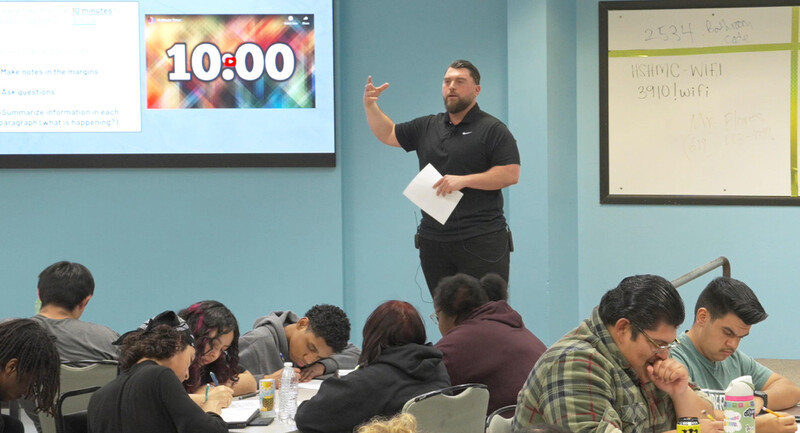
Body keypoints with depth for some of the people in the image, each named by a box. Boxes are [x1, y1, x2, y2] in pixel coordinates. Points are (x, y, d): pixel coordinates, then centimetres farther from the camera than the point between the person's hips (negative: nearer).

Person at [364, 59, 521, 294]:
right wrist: (370, 105, 8)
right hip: (434, 240, 6)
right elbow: (388, 134, 24)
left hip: (481, 240, -5)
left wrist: (464, 180, -15)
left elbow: (511, 174, -10)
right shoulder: (426, 127, 16)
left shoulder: (492, 129, -1)